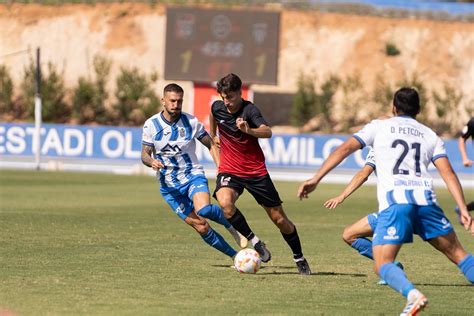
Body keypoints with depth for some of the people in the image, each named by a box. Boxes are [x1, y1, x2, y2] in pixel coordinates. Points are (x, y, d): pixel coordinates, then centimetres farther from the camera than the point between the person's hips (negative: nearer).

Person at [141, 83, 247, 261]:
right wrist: (152, 162, -25)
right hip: (169, 185, 1)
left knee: (204, 209, -32)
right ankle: (235, 256, 7)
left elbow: (211, 145, 5)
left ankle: (231, 226, -3)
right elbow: (145, 154, -1)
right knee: (201, 227, -6)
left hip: (193, 175, -1)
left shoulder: (191, 122, -5)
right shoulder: (151, 125, -4)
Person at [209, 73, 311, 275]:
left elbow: (267, 132, -36)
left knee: (279, 218, 3)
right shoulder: (217, 107, -3)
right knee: (225, 203, -31)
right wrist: (213, 135, 32)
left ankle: (299, 258, 24)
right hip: (229, 170, 2)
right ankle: (255, 242, -15)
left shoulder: (249, 110, -17)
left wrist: (249, 130, -54)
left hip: (255, 171, -2)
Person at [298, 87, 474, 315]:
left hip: (393, 201, -2)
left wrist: (316, 179, 5)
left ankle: (412, 295, -31)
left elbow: (345, 148, 7)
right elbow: (448, 173, 10)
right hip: (425, 198, 2)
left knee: (383, 265, -2)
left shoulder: (379, 127, 18)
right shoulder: (430, 136, 22)